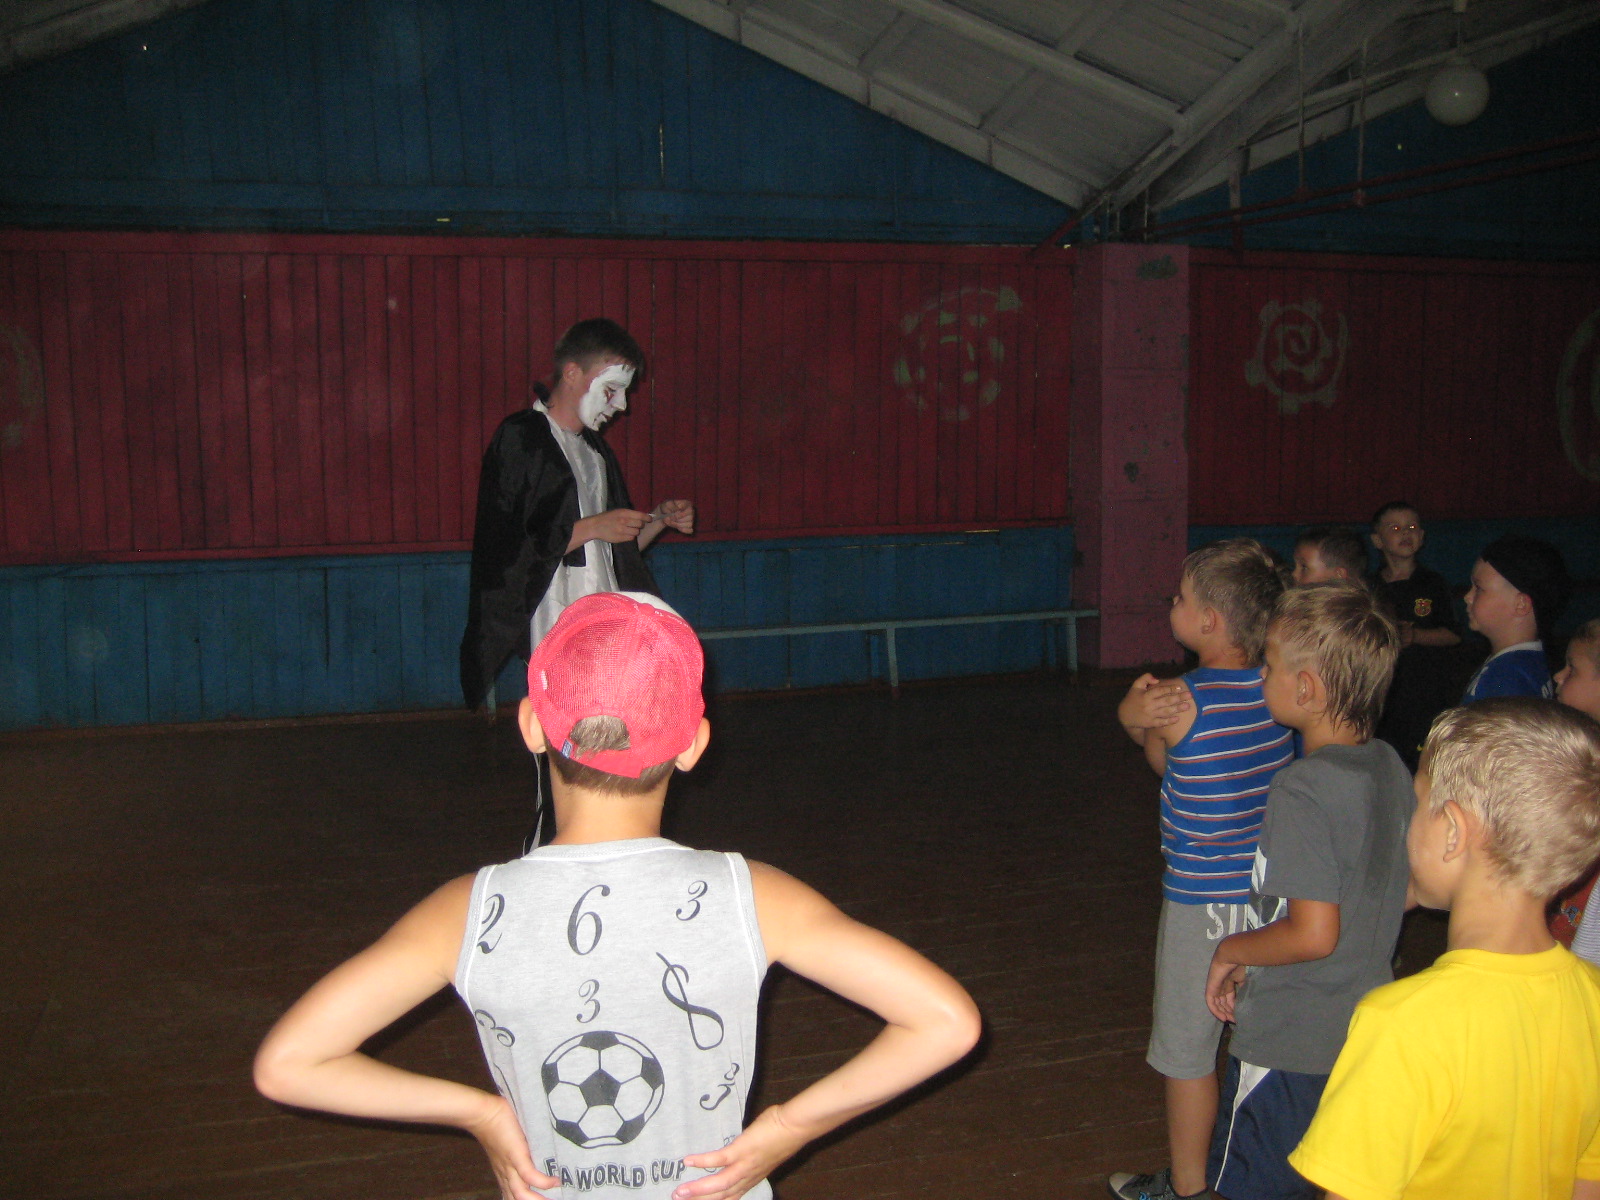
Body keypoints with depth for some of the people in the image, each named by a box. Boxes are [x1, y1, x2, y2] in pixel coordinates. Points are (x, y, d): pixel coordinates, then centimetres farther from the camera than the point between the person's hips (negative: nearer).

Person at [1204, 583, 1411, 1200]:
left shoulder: (1302, 790, -25)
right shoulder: (1390, 766, 0)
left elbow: (1313, 934, -28)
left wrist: (1230, 951, -9)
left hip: (1288, 1045, -8)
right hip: (1364, 1028, 8)